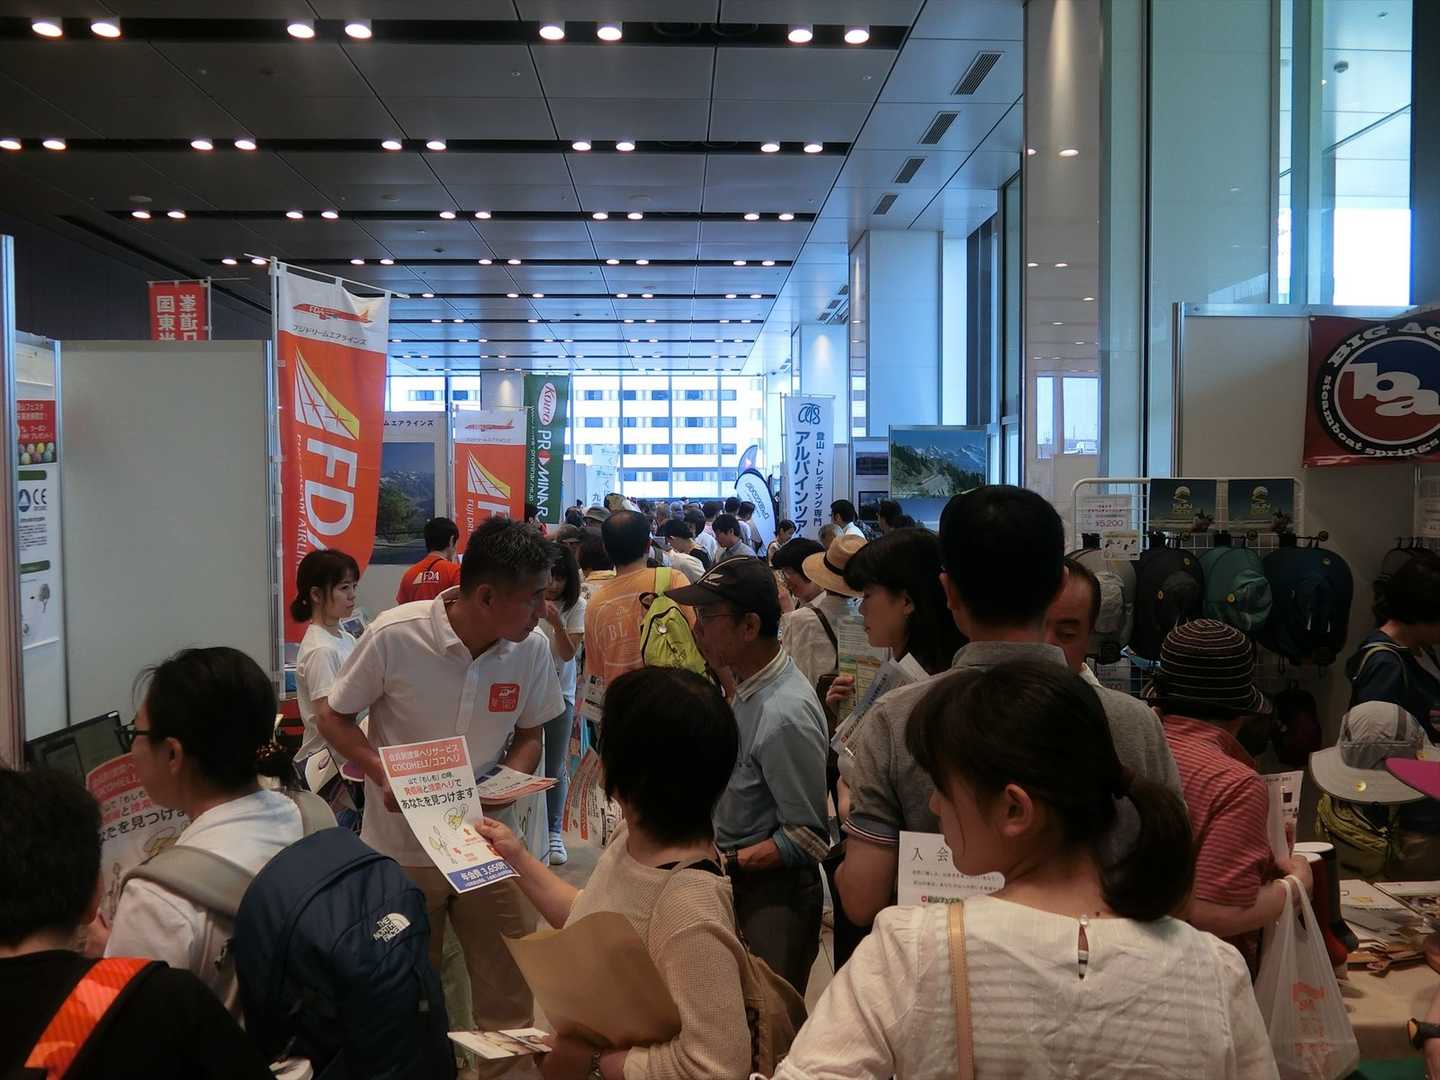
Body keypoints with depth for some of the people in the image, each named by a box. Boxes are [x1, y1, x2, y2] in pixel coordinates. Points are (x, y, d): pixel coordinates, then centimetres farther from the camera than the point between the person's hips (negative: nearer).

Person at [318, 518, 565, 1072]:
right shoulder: (394, 634, -20)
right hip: (401, 845, -2)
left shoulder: (532, 648, -10)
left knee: (510, 994, 8)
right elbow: (333, 718, -5)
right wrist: (381, 772, -21)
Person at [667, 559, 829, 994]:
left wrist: (726, 864, -21)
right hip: (737, 882, 9)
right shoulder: (749, 687, 4)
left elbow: (808, 837, -22)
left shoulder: (785, 715, -25)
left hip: (773, 898, -9)